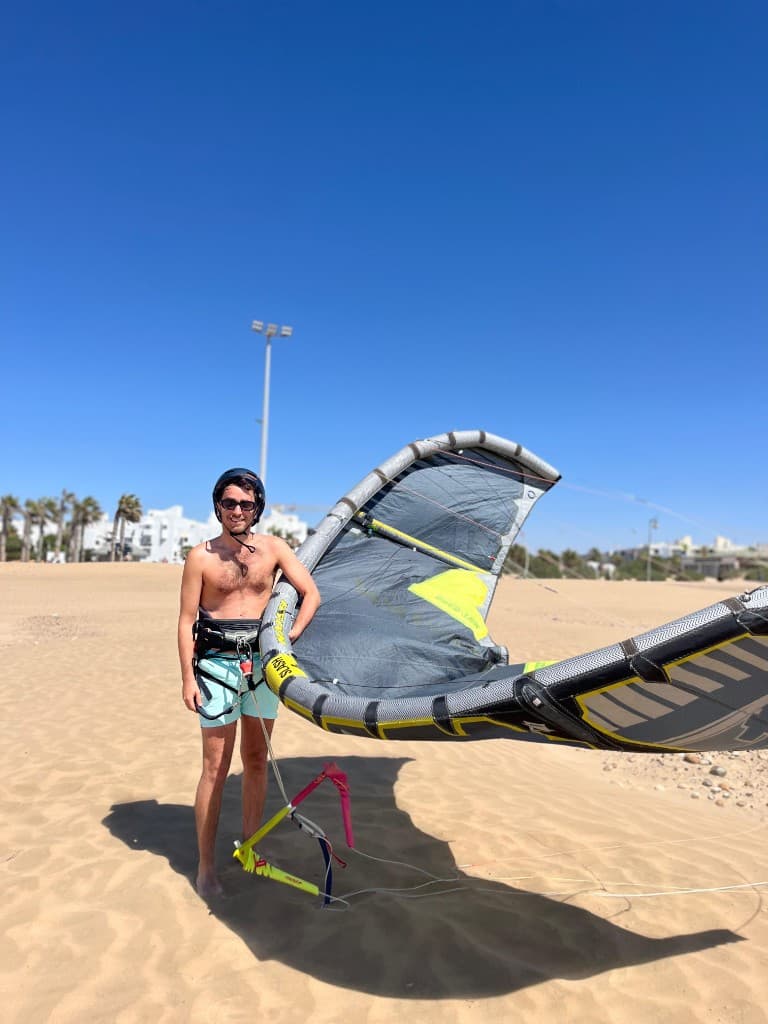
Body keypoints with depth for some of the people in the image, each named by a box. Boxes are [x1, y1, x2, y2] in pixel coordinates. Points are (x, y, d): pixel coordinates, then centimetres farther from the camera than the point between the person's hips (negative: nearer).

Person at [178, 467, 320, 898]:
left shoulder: (274, 548, 4)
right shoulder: (201, 556, -1)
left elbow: (311, 594, 0)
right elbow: (187, 621, -2)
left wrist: (289, 637, -13)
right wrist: (188, 678, -7)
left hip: (262, 663, 3)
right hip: (218, 664, -2)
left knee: (257, 761, 13)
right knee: (216, 768, 2)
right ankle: (206, 866, 16)